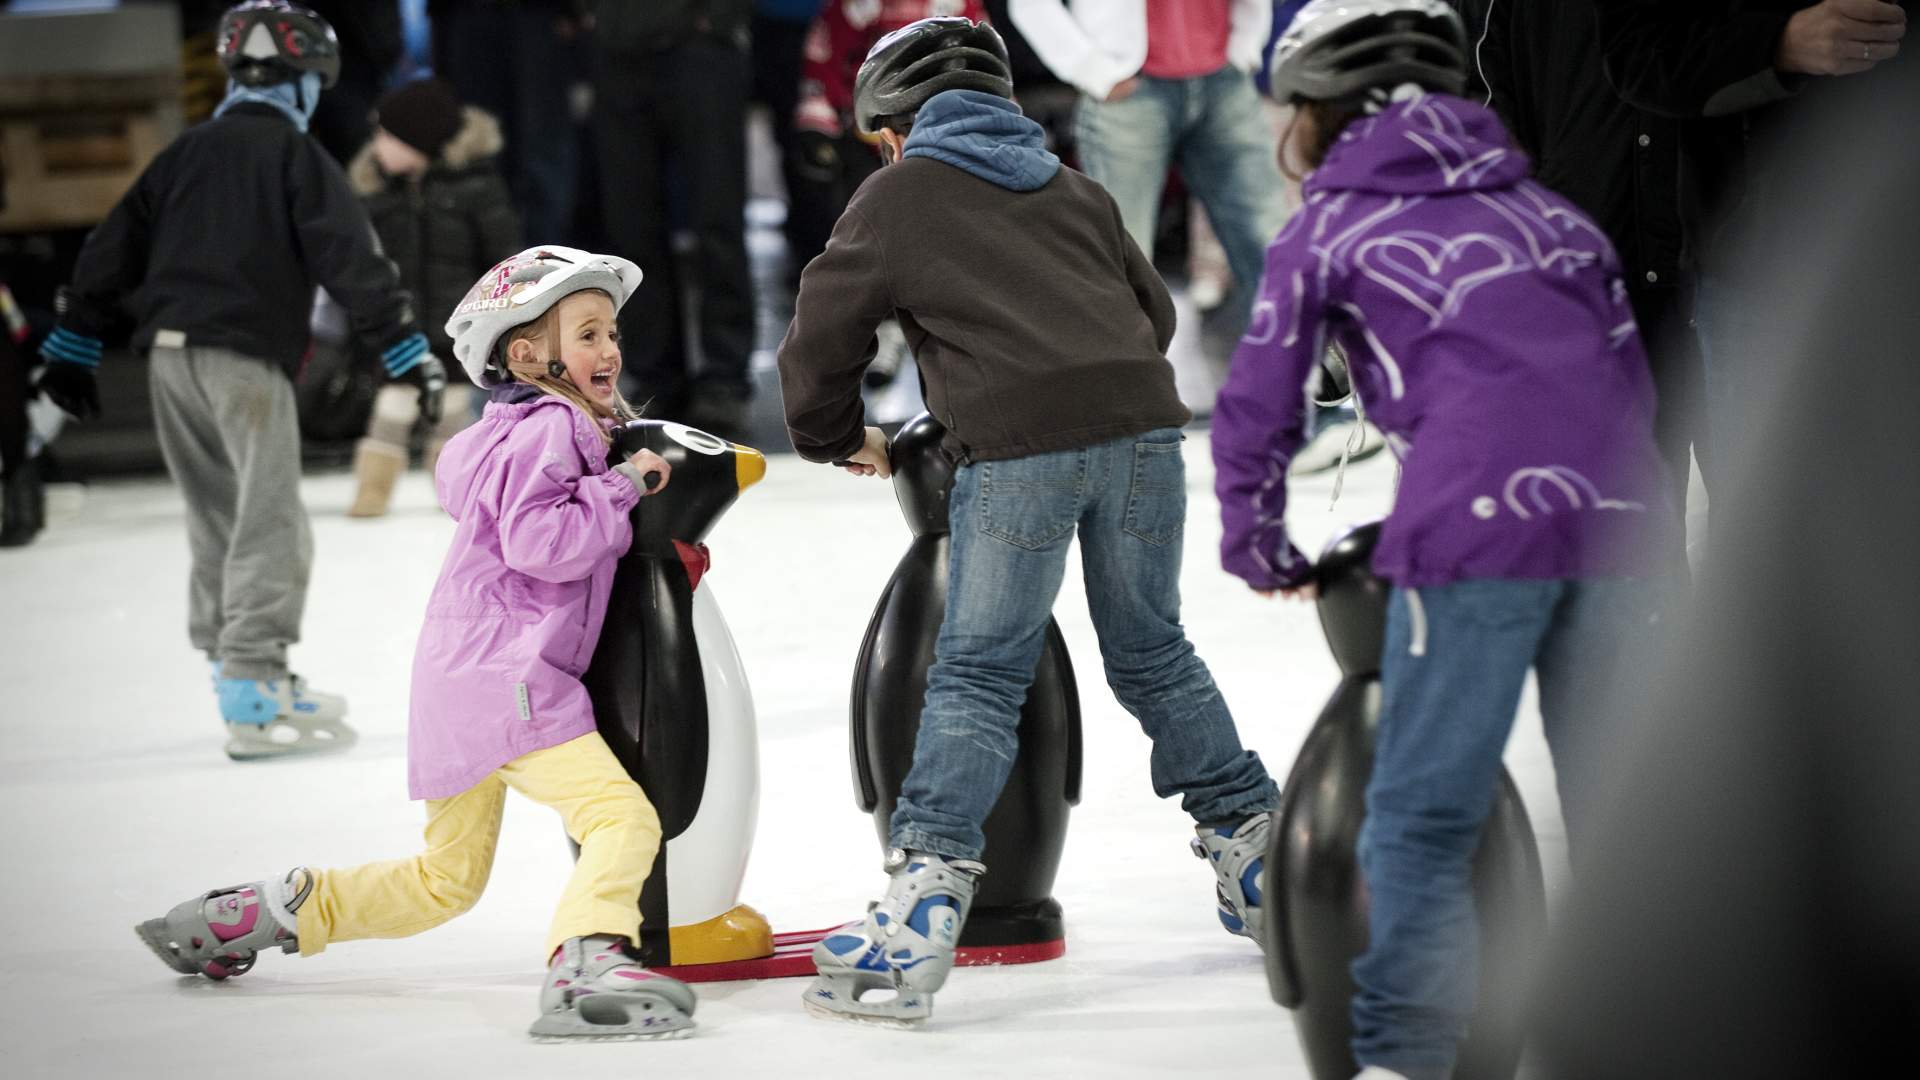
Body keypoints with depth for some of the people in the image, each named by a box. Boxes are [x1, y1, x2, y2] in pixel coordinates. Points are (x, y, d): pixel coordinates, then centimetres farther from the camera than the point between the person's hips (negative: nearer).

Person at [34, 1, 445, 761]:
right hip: (247, 357, -7)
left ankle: (234, 665, 25)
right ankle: (254, 692, -19)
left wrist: (72, 348, 21)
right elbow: (354, 263, -9)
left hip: (170, 355, 7)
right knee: (270, 527, -9)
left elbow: (112, 252, 16)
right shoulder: (295, 157, -2)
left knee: (220, 523, 17)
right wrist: (408, 353, -8)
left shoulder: (185, 156, 16)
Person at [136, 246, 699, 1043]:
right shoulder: (546, 431, -10)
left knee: (445, 882, 21)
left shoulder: (555, 431, 21)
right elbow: (540, 542, -21)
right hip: (504, 677, -10)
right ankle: (584, 965, -44)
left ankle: (264, 912, 24)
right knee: (624, 819, -24)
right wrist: (620, 488, -14)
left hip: (460, 681, 10)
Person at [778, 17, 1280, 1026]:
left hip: (1019, 448, -4)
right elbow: (1154, 309, 29)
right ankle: (1253, 850, 25)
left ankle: (925, 900, -12)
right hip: (1140, 427, 4)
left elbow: (822, 334, 12)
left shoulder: (897, 196, 11)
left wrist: (838, 438, 29)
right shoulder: (1073, 188, 25)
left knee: (977, 677, -3)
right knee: (1153, 655, 19)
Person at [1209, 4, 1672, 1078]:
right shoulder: (1544, 206, 26)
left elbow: (1255, 409, 14)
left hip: (1480, 521, -5)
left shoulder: (1327, 228, 14)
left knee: (1423, 816, 1)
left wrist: (1259, 547, 30)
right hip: (1623, 508, 5)